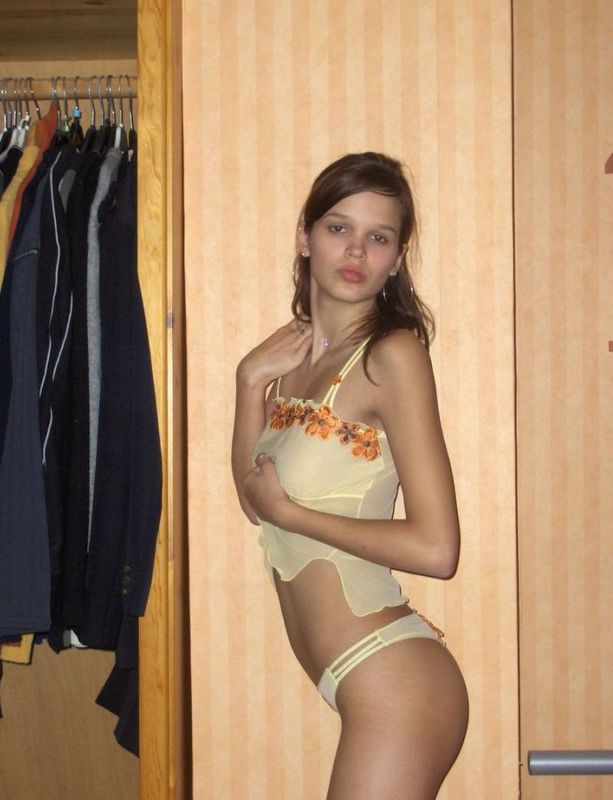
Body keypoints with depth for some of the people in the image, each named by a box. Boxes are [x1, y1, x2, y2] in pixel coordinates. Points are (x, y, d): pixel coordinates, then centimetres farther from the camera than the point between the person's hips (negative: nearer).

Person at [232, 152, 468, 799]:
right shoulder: (297, 351, 8)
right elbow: (253, 496, 13)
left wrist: (287, 511, -12)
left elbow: (435, 548, -21)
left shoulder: (391, 353, -15)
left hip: (393, 680, -8)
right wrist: (251, 380, 1)